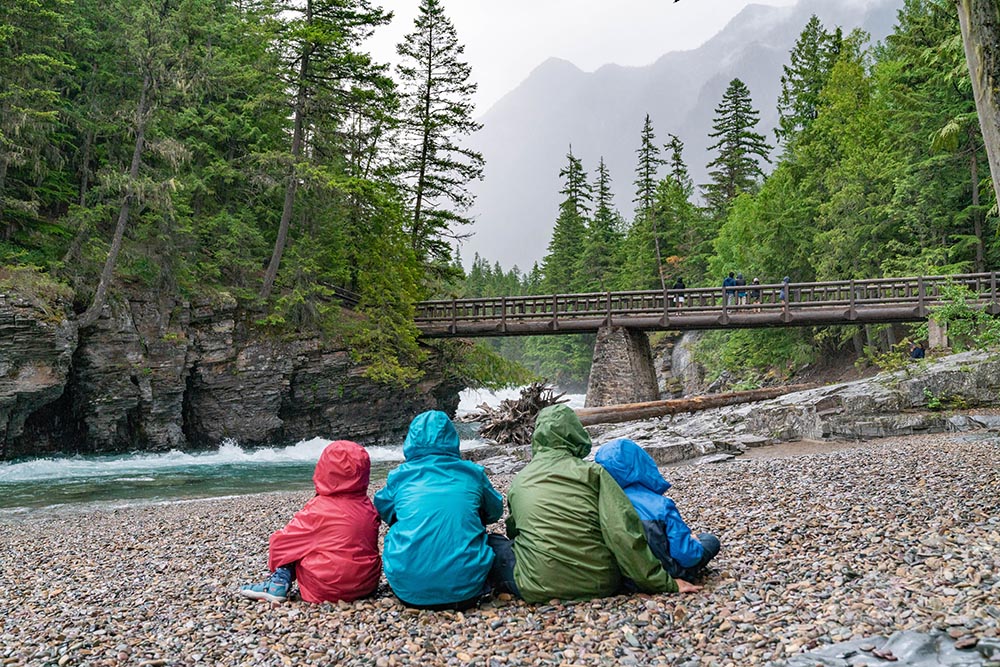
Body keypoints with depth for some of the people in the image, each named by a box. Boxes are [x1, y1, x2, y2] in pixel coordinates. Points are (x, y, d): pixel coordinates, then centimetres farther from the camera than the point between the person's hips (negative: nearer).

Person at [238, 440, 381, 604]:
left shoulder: (318, 509, -11)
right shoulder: (369, 508, 2)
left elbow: (281, 543, -6)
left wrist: (276, 563, 15)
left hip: (328, 590, -5)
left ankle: (279, 583, 2)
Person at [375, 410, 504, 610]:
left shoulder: (399, 476, 4)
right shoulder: (472, 473, 5)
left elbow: (383, 510, 24)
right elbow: (495, 512, 22)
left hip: (408, 591, 0)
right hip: (464, 590, 0)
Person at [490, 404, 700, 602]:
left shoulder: (518, 482, 9)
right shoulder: (592, 472, -1)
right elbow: (623, 533, -9)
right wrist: (665, 584, -5)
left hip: (540, 588, -1)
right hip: (600, 585, 2)